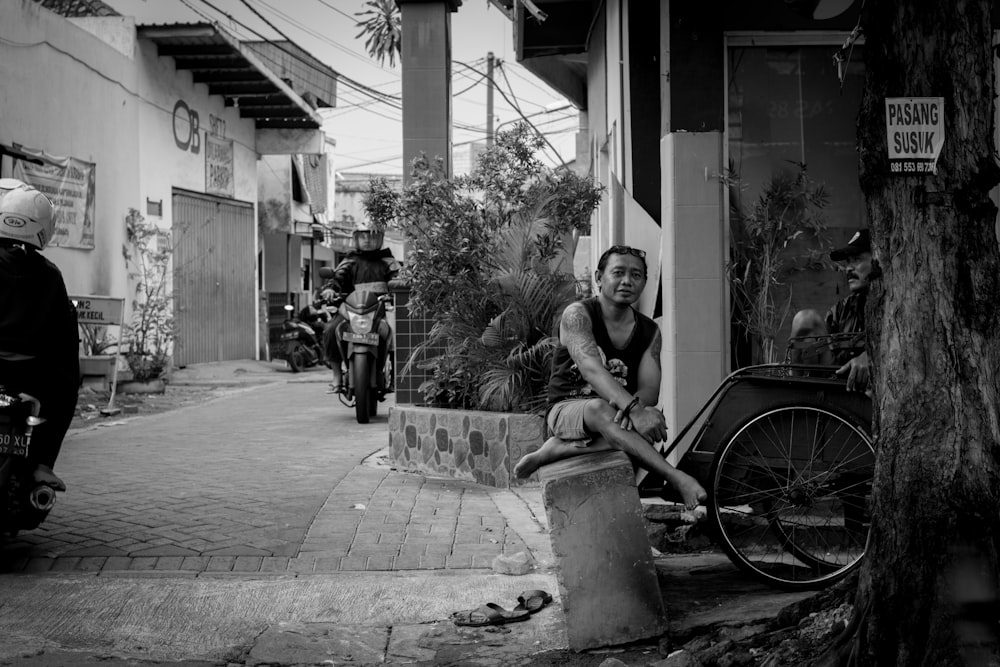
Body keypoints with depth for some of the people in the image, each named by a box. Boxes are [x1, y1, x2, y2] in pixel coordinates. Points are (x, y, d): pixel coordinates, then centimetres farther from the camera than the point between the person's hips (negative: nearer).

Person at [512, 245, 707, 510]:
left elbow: (649, 391, -5)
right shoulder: (578, 314, -9)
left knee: (651, 422, -31)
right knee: (599, 408, -40)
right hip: (568, 409, -4)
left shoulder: (649, 331, 6)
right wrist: (632, 408, -43)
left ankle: (558, 449, -24)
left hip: (619, 413, 5)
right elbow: (591, 369, -26)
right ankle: (678, 479, -49)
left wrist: (631, 407, -32)